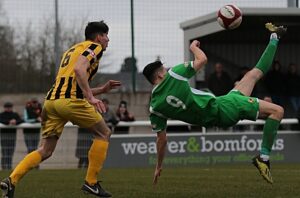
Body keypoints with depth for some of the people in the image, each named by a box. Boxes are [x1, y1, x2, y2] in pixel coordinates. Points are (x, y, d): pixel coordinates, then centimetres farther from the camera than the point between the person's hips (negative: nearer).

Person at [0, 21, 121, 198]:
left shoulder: (72, 49, 32)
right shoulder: (94, 47, 4)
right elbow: (79, 69, -17)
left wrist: (103, 89, 34)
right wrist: (91, 97, -22)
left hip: (51, 100, 8)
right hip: (70, 100, -8)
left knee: (45, 151, 9)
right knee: (104, 133, 9)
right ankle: (91, 183, 6)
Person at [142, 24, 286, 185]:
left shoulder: (154, 108, -2)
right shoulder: (173, 75, -17)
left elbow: (161, 139, 2)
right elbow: (202, 60, -11)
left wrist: (159, 166, 13)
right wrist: (194, 47, 11)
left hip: (214, 120, 7)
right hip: (221, 107, -7)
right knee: (277, 111, 1)